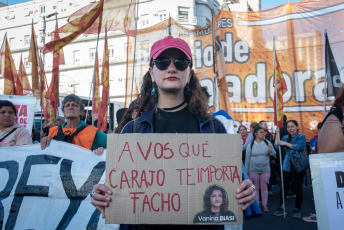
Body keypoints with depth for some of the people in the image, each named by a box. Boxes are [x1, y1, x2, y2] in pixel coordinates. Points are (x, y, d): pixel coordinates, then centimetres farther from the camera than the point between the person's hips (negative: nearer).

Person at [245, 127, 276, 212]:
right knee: (255, 188, 8)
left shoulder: (267, 143, 2)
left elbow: (274, 154, 6)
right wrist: (246, 170, 1)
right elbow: (247, 158, 2)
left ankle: (265, 205, 18)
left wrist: (270, 150, -16)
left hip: (265, 170, 1)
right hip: (253, 170, -1)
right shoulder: (250, 145, -3)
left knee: (264, 188, 8)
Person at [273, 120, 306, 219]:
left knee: (298, 187, 2)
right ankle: (280, 208, 12)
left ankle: (297, 209, 14)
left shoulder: (301, 137, -1)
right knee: (284, 187, 0)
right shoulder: (285, 137, 11)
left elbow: (299, 147, -20)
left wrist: (286, 143, -17)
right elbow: (276, 146, -1)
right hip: (287, 165, 3)